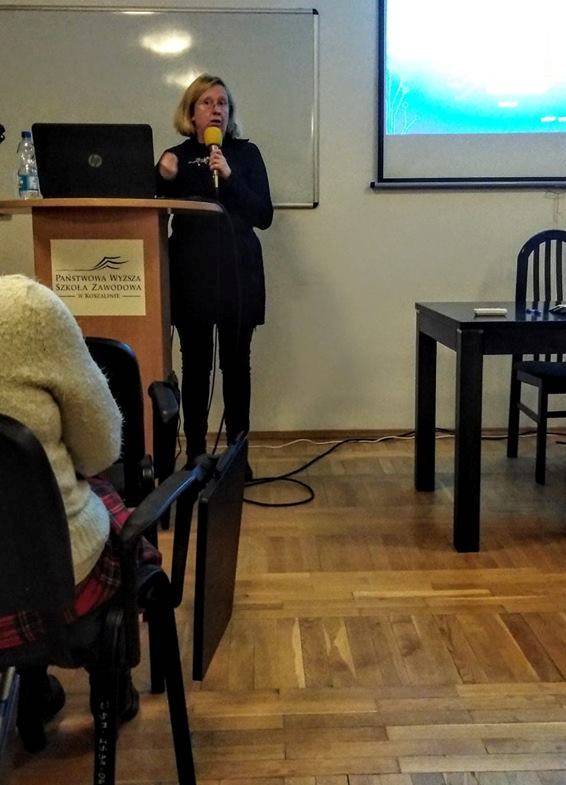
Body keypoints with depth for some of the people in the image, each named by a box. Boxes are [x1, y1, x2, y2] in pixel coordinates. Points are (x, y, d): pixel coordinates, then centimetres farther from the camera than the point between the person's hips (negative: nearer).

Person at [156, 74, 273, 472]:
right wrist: (165, 181, -8)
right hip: (191, 275, 0)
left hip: (239, 274, 0)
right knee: (196, 364, 0)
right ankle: (195, 455, 8)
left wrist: (229, 176, -12)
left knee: (236, 363, 2)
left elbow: (264, 215, 0)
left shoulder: (246, 154, 7)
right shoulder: (176, 157, 9)